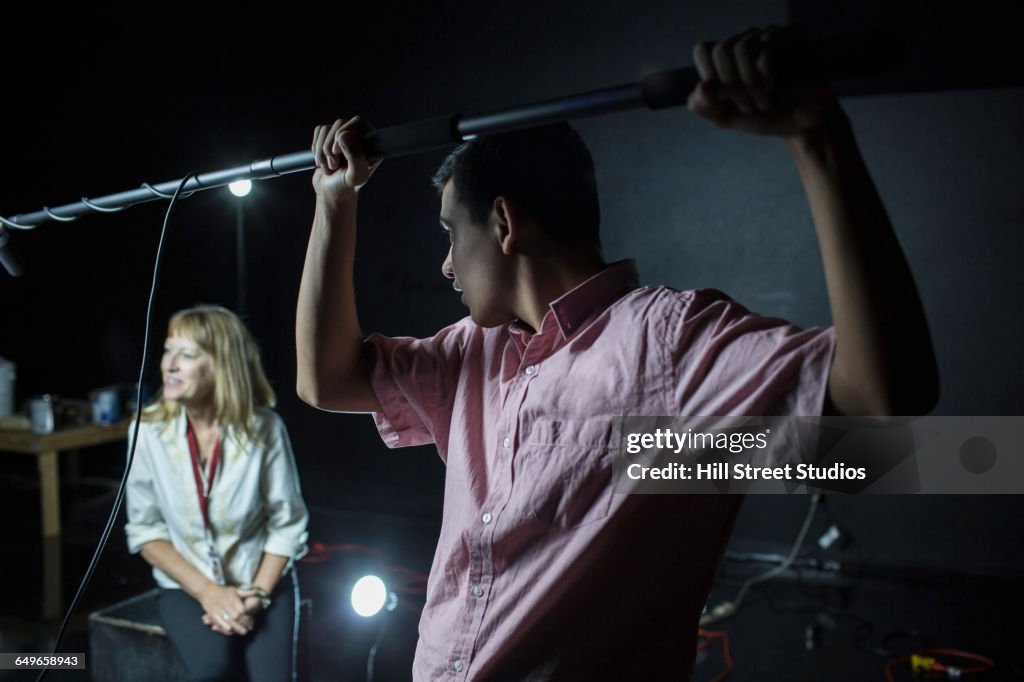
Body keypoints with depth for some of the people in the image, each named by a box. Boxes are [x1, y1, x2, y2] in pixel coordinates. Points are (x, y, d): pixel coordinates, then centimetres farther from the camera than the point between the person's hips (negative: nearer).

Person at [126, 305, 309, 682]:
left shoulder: (263, 428, -14)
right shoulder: (149, 429, -11)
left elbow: (287, 525, -4)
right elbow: (145, 530, -4)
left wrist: (257, 594, -15)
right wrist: (207, 592, -13)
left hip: (260, 580, 0)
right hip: (187, 584, 0)